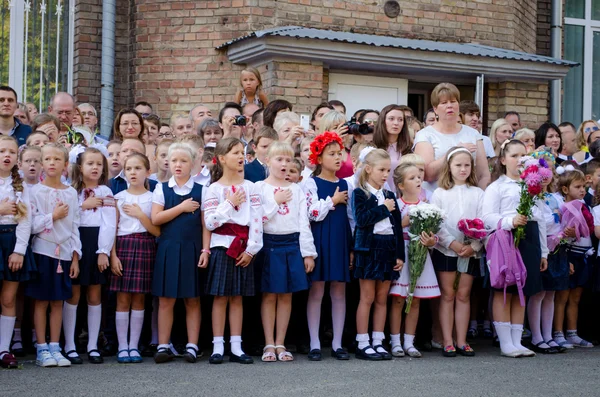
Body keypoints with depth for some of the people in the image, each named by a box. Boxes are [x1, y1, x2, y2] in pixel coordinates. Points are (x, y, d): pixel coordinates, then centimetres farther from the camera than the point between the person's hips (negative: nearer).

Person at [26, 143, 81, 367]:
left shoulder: (71, 193, 7)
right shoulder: (35, 191, -3)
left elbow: (75, 227, 8)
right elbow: (30, 225, -10)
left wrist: (75, 256, 3)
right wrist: (53, 216, -12)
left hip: (65, 252, 3)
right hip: (42, 250, -3)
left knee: (58, 302, 6)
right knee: (41, 301, 0)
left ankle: (54, 348, 11)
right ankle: (42, 350, 5)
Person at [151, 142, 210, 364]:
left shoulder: (200, 191, 5)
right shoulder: (162, 189, 6)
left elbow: (205, 223, 1)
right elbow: (156, 219, -5)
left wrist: (205, 250, -7)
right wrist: (182, 208, -10)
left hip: (192, 249, 0)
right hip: (168, 248, 0)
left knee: (192, 300, 4)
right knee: (166, 300, 2)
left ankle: (192, 346, 9)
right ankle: (163, 346, 7)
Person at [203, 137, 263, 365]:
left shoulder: (249, 187, 5)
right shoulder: (214, 189, -1)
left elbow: (257, 220, 1)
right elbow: (210, 222, -9)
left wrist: (251, 249, -6)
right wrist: (230, 203, -9)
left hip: (243, 248, 2)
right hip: (222, 246, -2)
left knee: (237, 297, 6)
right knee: (221, 297, -1)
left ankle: (236, 347, 9)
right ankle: (218, 347, 4)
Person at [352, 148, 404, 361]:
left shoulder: (389, 196, 13)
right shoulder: (360, 193, -3)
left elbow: (398, 226, 12)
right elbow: (361, 219, -19)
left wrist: (400, 254, 5)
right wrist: (383, 209, -11)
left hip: (388, 248, 5)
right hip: (369, 248, -5)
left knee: (382, 299, 8)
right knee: (367, 297, -2)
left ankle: (378, 342, 13)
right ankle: (363, 344, 3)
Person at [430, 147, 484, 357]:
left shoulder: (477, 194, 6)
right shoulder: (440, 193, 3)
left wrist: (474, 246, -12)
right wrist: (452, 243, -15)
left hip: (471, 251, 1)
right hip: (445, 250, -1)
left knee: (463, 295, 7)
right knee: (448, 295, 2)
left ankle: (462, 341, 11)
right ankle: (447, 342, 5)